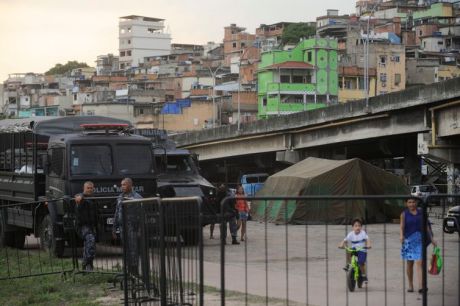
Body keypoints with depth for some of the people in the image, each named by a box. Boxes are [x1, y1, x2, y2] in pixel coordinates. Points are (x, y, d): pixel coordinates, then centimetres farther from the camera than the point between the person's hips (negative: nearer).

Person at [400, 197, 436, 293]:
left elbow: (426, 226, 12)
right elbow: (401, 226, -10)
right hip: (409, 240, 0)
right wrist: (401, 235, -29)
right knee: (410, 263, 10)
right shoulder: (404, 214, 2)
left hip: (420, 239, 0)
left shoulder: (421, 213, 7)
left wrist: (431, 238, 12)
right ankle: (410, 285, 23)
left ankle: (421, 286, -21)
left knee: (419, 262, -12)